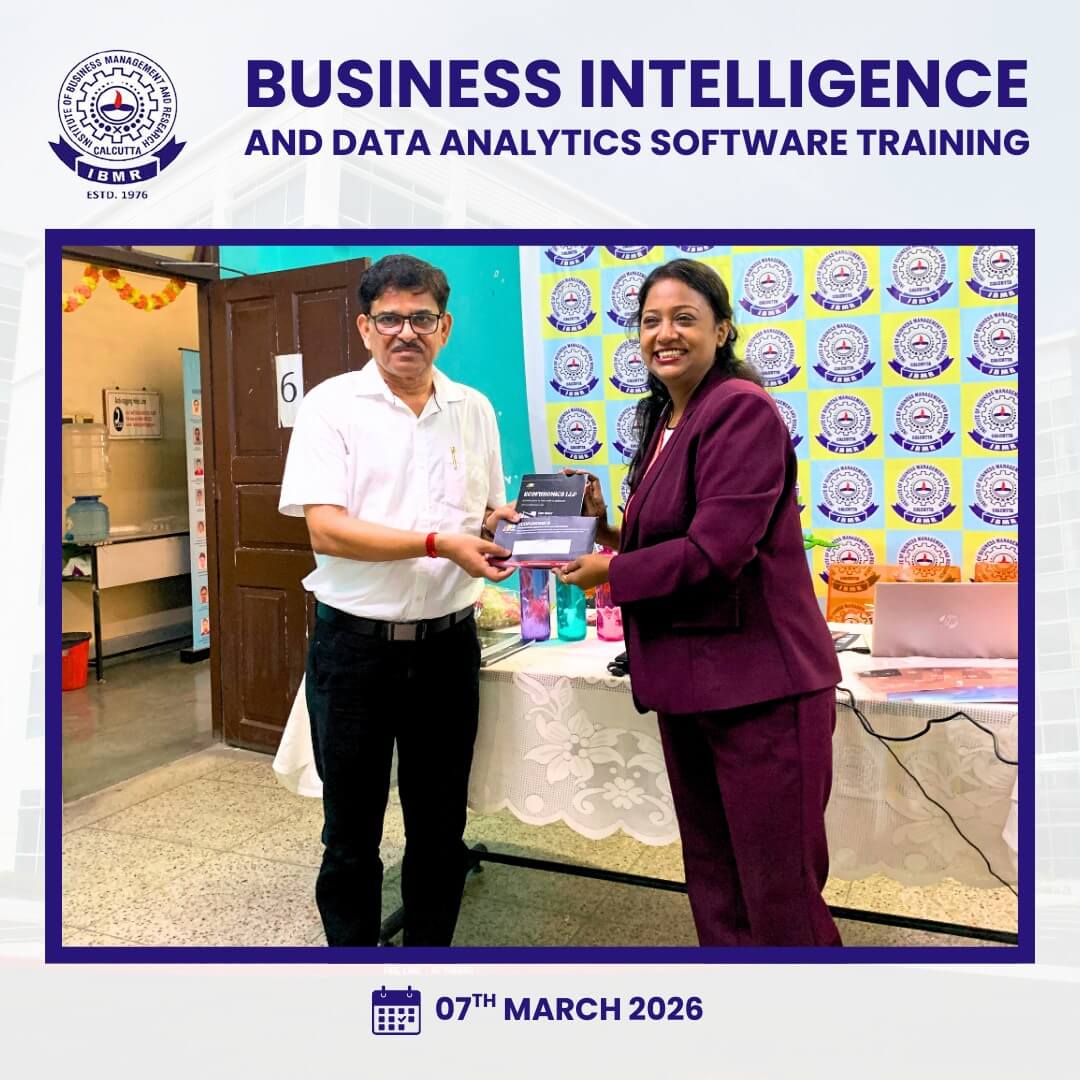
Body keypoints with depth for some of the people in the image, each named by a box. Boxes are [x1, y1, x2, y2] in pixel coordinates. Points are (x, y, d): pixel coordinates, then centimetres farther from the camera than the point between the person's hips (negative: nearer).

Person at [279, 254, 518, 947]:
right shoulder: (333, 405, -5)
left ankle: (431, 948, 35)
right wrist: (439, 542, -22)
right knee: (351, 832, 12)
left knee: (441, 828, 16)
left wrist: (501, 522, -7)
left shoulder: (474, 410, 8)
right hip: (356, 646, -3)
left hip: (448, 644, 4)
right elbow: (326, 528, -15)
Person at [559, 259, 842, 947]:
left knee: (780, 896, 3)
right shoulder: (665, 422, 15)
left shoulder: (743, 411, -13)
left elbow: (715, 550, -22)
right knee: (714, 888, 19)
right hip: (687, 685, 9)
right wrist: (606, 531, 2)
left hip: (758, 686, -9)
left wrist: (608, 570, -10)